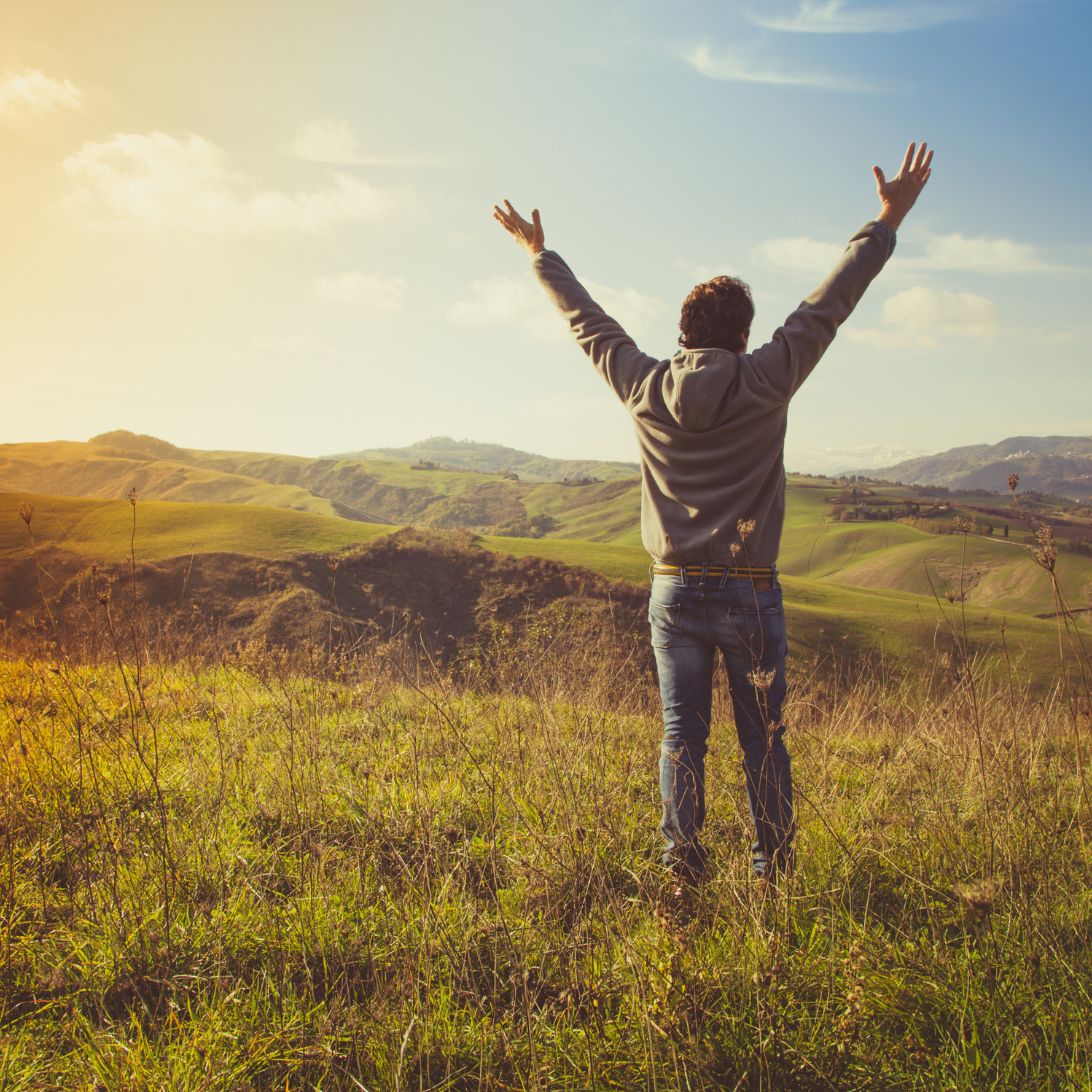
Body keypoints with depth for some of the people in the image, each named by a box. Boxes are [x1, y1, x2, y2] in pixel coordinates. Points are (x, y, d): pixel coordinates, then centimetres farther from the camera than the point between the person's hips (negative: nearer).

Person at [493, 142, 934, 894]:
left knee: (682, 736, 8)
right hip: (749, 594, -2)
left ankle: (683, 868, 11)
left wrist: (541, 254, 24)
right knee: (764, 738, 9)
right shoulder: (765, 383, -8)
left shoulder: (646, 389, -1)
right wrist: (888, 223, 5)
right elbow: (829, 305, -4)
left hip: (675, 593, 2)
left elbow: (588, 320, 11)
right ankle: (775, 872, 16)